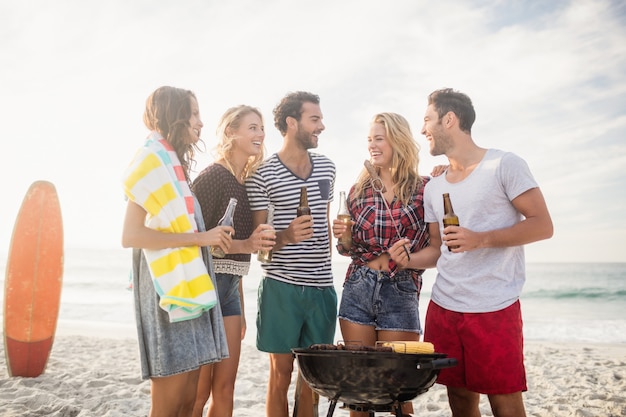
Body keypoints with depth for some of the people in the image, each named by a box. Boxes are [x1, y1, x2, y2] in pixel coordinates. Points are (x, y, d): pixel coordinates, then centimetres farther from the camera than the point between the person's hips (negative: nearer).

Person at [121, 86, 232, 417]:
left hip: (185, 289, 9)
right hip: (169, 292, -9)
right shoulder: (152, 160, -7)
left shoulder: (172, 163, 19)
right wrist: (199, 238, -16)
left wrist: (212, 238, 10)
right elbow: (131, 235, -18)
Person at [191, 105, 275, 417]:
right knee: (199, 391, -1)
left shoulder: (248, 182, 13)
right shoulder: (213, 176, -9)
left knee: (225, 388, 10)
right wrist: (245, 245, -24)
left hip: (230, 286, 7)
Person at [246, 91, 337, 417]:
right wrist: (286, 236, -23)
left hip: (322, 286, 5)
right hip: (282, 286, -4)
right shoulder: (262, 174, -5)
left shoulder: (326, 167, 12)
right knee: (281, 372, 3)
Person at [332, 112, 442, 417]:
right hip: (357, 290, 3)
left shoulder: (424, 189, 0)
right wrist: (341, 238, -4)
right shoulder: (359, 189, 9)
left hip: (401, 293, -3)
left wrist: (409, 259, -20)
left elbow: (438, 249, -3)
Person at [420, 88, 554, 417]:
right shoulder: (433, 188, 15)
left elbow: (542, 225, -7)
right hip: (443, 307, 6)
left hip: (495, 308, -5)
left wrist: (482, 239, -18)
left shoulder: (505, 165, -4)